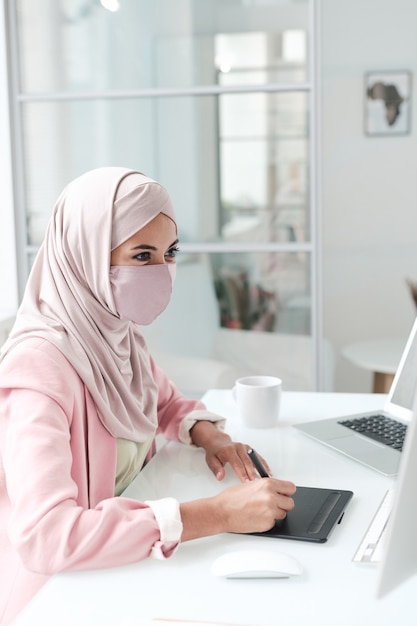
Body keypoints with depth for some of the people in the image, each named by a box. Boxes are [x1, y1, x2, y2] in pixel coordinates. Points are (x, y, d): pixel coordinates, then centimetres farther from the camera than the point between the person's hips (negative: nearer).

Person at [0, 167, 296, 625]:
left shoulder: (118, 336, 1)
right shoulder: (38, 367, -24)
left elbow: (168, 404, 20)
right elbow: (43, 535, -34)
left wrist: (207, 434, -3)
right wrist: (217, 514, -35)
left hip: (124, 566, 7)